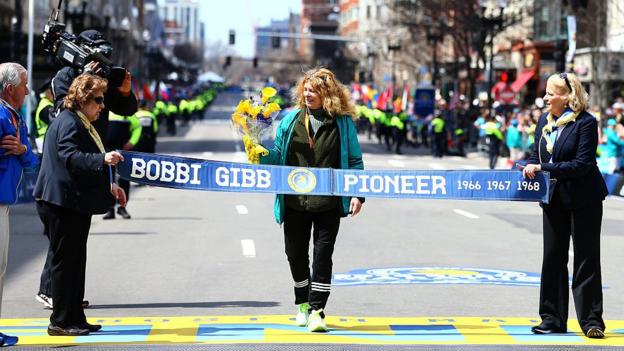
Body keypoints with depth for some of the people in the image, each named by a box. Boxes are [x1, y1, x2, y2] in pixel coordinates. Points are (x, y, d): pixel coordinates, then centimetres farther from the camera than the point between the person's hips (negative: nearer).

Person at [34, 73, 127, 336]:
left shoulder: (80, 123, 21)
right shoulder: (69, 123, -14)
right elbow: (71, 158, -27)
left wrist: (109, 186, 27)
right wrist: (103, 159, -38)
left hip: (74, 205, 11)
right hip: (63, 204, -11)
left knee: (74, 262, 13)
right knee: (65, 262, -6)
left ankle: (74, 319, 19)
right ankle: (60, 321, -1)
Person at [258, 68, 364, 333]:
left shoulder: (342, 123, 2)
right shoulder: (291, 120, 6)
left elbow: (355, 160, 4)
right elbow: (277, 155, 10)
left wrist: (357, 194, -5)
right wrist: (259, 153, -12)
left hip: (328, 203, -3)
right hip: (295, 201, 3)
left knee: (323, 256, -4)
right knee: (296, 254, 12)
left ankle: (316, 310, 0)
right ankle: (303, 303, 32)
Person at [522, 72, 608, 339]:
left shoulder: (586, 122, -15)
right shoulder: (544, 120, 6)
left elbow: (581, 164, -21)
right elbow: (536, 155, 13)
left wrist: (544, 168, -23)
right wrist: (530, 167, -9)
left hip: (583, 199, -7)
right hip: (554, 200, 7)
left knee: (586, 260, 0)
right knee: (553, 258, 10)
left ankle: (592, 320, 6)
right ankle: (553, 319, 18)